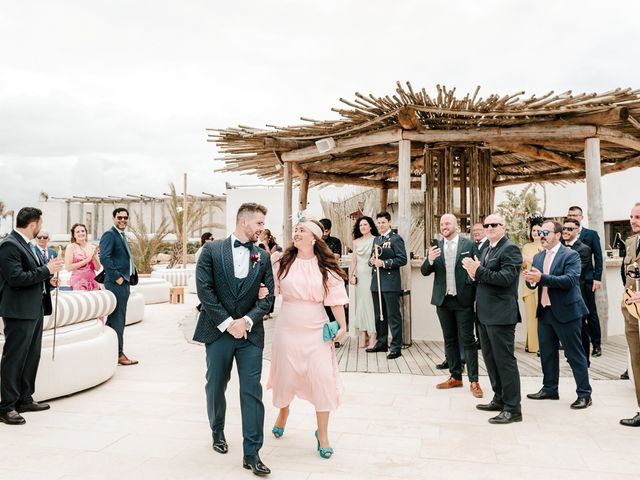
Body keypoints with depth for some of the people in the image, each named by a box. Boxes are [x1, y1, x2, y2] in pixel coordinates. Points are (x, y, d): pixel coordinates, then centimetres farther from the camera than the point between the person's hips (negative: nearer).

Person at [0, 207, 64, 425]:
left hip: (35, 309, 10)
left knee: (32, 356, 16)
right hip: (19, 311, -10)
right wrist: (46, 270, -18)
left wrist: (48, 279, 7)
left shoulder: (25, 244, 15)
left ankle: (24, 399, 28)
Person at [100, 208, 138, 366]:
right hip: (116, 283, -9)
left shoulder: (122, 235, 19)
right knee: (117, 319, -4)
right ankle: (118, 354, 2)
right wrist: (117, 277, -20)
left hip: (124, 282, 9)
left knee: (115, 318, 15)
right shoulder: (109, 235, -10)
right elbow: (104, 257, -21)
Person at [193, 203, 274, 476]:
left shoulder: (263, 257, 6)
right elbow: (204, 290, -9)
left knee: (252, 392, -1)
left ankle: (251, 454, 8)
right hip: (218, 331, -1)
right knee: (215, 388, 14)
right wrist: (227, 323, -12)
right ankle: (218, 431, 41)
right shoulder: (212, 250, -2)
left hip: (250, 332, 1)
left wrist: (247, 320, -12)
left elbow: (269, 295, 2)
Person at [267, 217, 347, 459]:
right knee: (287, 376, 14)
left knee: (323, 378, -5)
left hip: (316, 330, -1)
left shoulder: (325, 267, -3)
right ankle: (282, 414, 46)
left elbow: (336, 298, -2)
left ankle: (322, 434, 13)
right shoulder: (282, 262, -1)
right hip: (287, 329, 1)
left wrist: (342, 326, -6)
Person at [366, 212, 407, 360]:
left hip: (390, 283, -8)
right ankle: (381, 343, 26)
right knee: (379, 315, 15)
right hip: (376, 282, 8)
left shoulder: (396, 239, -6)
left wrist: (384, 263, -18)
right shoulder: (376, 239, 17)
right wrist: (372, 261, 2)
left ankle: (396, 347, 2)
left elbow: (402, 259, -13)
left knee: (393, 316, -4)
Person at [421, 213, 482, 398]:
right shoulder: (436, 247, 6)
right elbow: (425, 272, 3)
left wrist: (475, 296, -9)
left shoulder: (469, 245, -2)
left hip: (463, 300, -4)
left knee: (467, 340, -1)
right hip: (443, 300, 4)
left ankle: (473, 381, 7)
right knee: (450, 340, 12)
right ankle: (455, 377, 23)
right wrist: (430, 259, -18)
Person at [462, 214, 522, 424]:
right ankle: (499, 399, 30)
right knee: (491, 359, 17)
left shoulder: (510, 249, -10)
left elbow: (506, 278, -22)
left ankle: (512, 408, 5)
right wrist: (475, 273, -3)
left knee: (505, 360, -4)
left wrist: (479, 271, -23)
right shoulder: (487, 249, 17)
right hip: (485, 314, 9)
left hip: (501, 315, -9)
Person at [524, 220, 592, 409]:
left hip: (566, 311, -7)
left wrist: (542, 278, -32)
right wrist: (530, 278, -17)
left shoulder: (571, 255, -10)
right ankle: (549, 389, 29)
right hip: (545, 311, 7)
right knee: (547, 353, 15)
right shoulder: (538, 257, 10)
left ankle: (584, 394, 14)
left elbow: (569, 280, -23)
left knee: (575, 354, 2)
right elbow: (534, 284, 7)